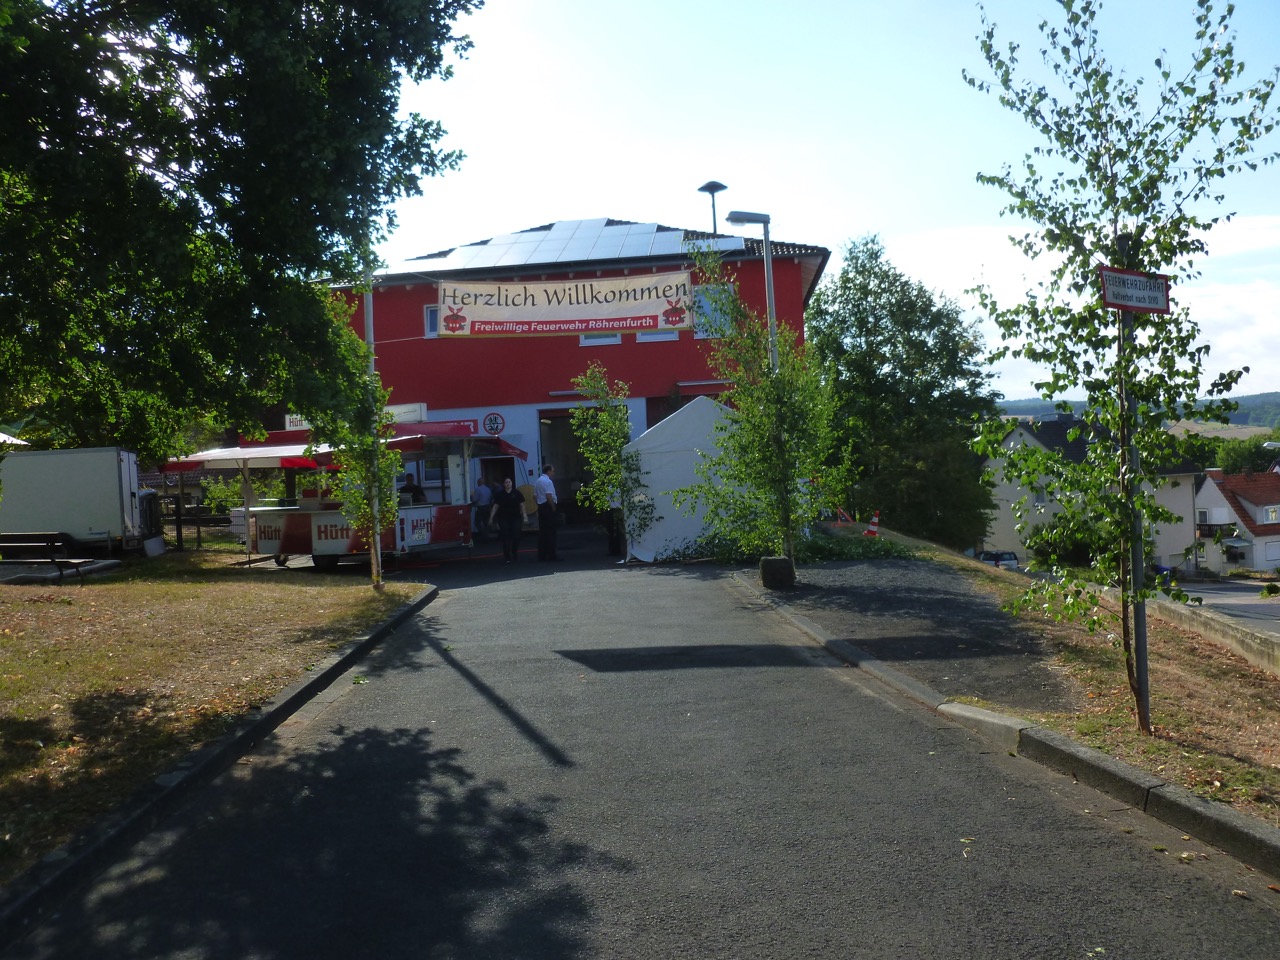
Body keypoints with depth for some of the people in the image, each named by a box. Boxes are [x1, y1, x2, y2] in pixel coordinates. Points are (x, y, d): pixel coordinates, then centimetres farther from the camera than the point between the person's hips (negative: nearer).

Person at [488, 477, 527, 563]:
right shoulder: (500, 494, 4)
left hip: (516, 518, 0)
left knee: (516, 536, -2)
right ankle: (507, 557, 1)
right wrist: (491, 517, -3)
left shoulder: (517, 493, 3)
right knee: (506, 538, -4)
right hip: (504, 518, 0)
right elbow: (495, 506, 3)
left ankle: (514, 553, 24)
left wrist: (524, 515, -7)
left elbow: (522, 505, 2)